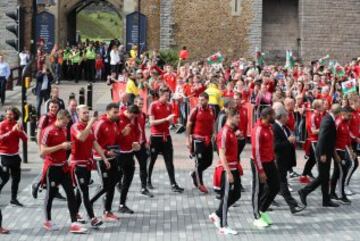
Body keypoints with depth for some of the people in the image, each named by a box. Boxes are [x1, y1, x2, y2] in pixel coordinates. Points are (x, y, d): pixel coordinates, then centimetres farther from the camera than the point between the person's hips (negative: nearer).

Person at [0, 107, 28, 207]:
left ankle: (14, 198, 16)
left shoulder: (18, 125, 5)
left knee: (16, 178, 6)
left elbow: (25, 139, 0)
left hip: (15, 155, 5)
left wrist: (20, 130, -16)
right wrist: (12, 131, -28)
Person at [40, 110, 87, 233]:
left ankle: (74, 223, -1)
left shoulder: (64, 130, 8)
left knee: (71, 194, -1)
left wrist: (67, 146, 4)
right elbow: (43, 151, -20)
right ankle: (47, 222, 25)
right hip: (52, 167, -7)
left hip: (63, 166, 7)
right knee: (50, 194, 7)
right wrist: (61, 146, -23)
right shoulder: (48, 131, -15)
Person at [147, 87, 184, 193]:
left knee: (169, 161, 0)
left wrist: (171, 120, -9)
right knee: (152, 160, 9)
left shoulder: (169, 106, 6)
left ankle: (173, 184, -1)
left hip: (166, 136, 4)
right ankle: (148, 181, 26)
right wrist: (165, 119, -20)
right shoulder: (153, 105, -8)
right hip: (155, 136, -4)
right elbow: (152, 122, -13)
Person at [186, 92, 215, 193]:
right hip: (197, 139, -5)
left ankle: (195, 174, 33)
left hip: (208, 140, 5)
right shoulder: (195, 110, -8)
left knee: (209, 161, 9)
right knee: (199, 161, -1)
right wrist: (188, 139, -9)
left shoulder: (211, 111, 6)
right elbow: (188, 125, -6)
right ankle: (200, 184, 10)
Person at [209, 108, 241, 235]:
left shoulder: (232, 132, 13)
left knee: (236, 195, 13)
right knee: (226, 197, -1)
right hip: (227, 170, -9)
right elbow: (222, 154, -21)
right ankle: (223, 226, 8)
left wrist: (236, 168, 17)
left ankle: (217, 215, 25)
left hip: (234, 168, 9)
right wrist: (228, 172, -24)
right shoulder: (224, 133, -16)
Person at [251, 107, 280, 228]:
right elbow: (255, 151, -23)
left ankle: (262, 210, 28)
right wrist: (261, 171, -22)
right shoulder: (258, 130, -22)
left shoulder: (269, 127, 5)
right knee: (258, 190, 4)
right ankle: (257, 218, 16)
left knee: (275, 187, 13)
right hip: (260, 163, -9)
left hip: (270, 162, 9)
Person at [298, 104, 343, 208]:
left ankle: (326, 200, 18)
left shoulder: (328, 118, 8)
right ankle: (304, 191, 4)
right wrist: (323, 154, -24)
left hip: (326, 153, 10)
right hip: (324, 153, -10)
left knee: (325, 177, 13)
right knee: (323, 177, -2)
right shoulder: (328, 120, -21)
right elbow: (322, 138, -26)